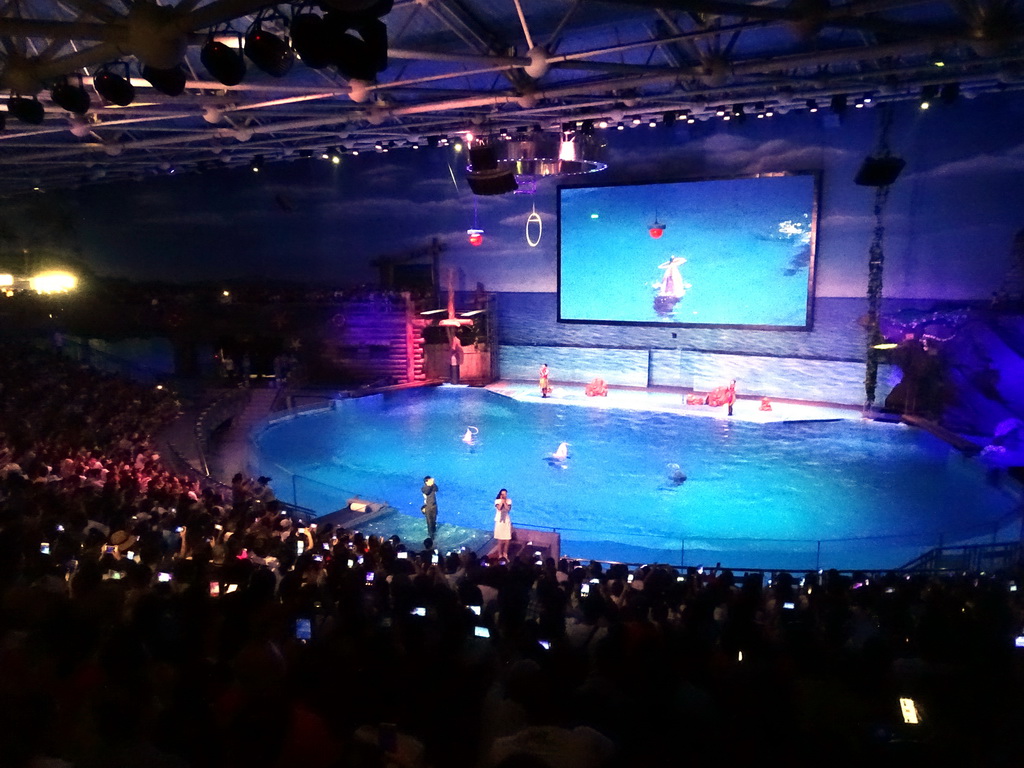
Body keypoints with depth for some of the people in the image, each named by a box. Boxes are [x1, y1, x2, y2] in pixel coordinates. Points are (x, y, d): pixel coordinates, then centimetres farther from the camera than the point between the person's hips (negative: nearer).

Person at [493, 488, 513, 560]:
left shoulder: (509, 501, 3)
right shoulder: (497, 500, -3)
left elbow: (508, 509, -12)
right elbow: (499, 508, -20)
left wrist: (504, 502, -15)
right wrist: (501, 502, -18)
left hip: (507, 521, 2)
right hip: (499, 521, -2)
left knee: (507, 540, 2)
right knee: (500, 540, -1)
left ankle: (505, 554, 20)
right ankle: (500, 555, 11)